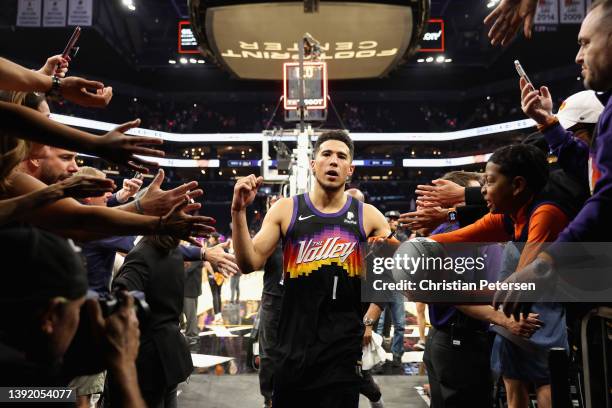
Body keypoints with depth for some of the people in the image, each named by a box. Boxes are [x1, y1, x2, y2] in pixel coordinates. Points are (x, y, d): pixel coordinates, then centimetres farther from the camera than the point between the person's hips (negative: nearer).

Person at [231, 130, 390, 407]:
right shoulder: (285, 210, -3)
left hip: (344, 348, 0)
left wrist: (370, 320, 4)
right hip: (293, 346, 1)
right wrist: (239, 211, -17)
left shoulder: (368, 216, -3)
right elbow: (250, 264, -6)